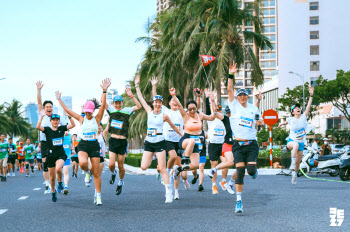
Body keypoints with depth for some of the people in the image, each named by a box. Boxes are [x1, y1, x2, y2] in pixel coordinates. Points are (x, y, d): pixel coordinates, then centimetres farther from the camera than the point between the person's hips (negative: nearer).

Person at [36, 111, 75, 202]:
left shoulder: (62, 128, 3)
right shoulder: (47, 129, -3)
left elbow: (73, 125, -2)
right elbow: (38, 127, -20)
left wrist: (69, 116, -14)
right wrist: (42, 116, -22)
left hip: (61, 154, -1)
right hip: (51, 155, 1)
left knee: (58, 169, -31)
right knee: (52, 177, 8)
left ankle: (60, 182, 0)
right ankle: (53, 193, 31)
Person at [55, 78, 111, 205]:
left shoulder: (97, 119, -1)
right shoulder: (81, 119, 5)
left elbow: (103, 106, -15)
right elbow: (67, 110, 6)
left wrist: (104, 91, -27)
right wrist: (59, 99, 5)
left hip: (94, 145, -1)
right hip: (83, 145, 1)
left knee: (96, 173, 0)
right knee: (82, 163, -31)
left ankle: (98, 196, 10)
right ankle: (87, 172, 6)